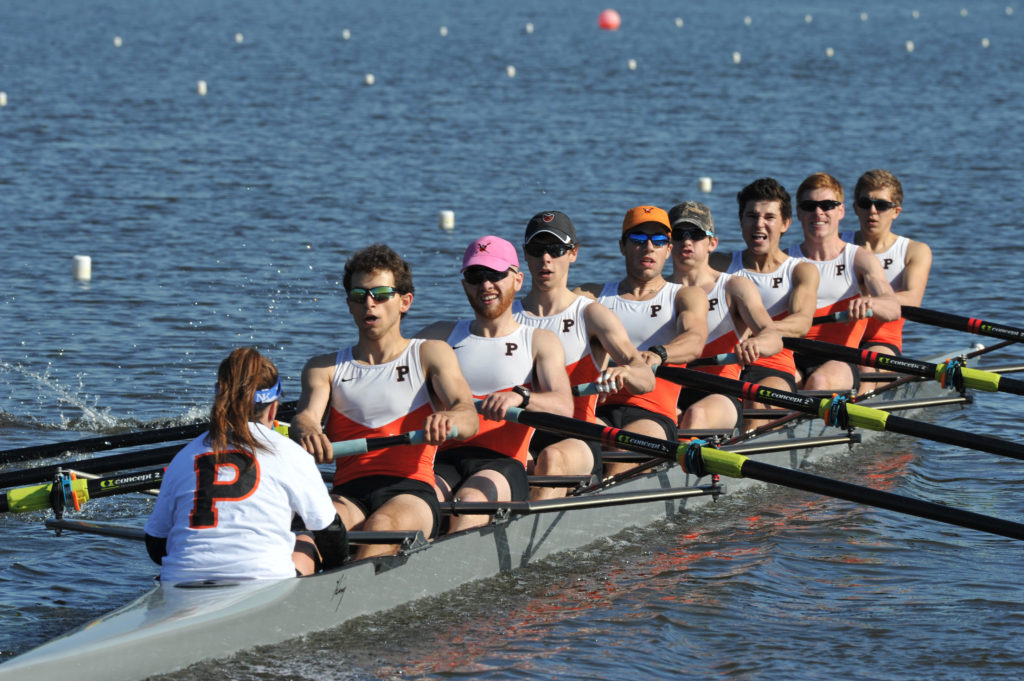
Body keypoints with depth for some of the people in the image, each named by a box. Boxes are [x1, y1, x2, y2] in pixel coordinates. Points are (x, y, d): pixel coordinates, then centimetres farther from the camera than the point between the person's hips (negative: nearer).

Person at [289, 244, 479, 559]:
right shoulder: (325, 368, 21)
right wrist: (306, 432, -26)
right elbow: (306, 414, 1)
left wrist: (447, 420, -29)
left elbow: (469, 418, -2)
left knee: (383, 525, -37)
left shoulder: (431, 355, 14)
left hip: (412, 490, -1)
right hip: (349, 495, 2)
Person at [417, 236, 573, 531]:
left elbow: (563, 407, -3)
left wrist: (520, 396, -25)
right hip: (445, 462, 2)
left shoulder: (540, 341, 14)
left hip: (503, 465, -2)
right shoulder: (441, 336, 24)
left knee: (470, 499, -36)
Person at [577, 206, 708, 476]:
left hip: (653, 414, -1)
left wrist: (657, 354, -29)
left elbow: (695, 340, -5)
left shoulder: (685, 296, 17)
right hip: (598, 411, 1)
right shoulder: (592, 295, 23)